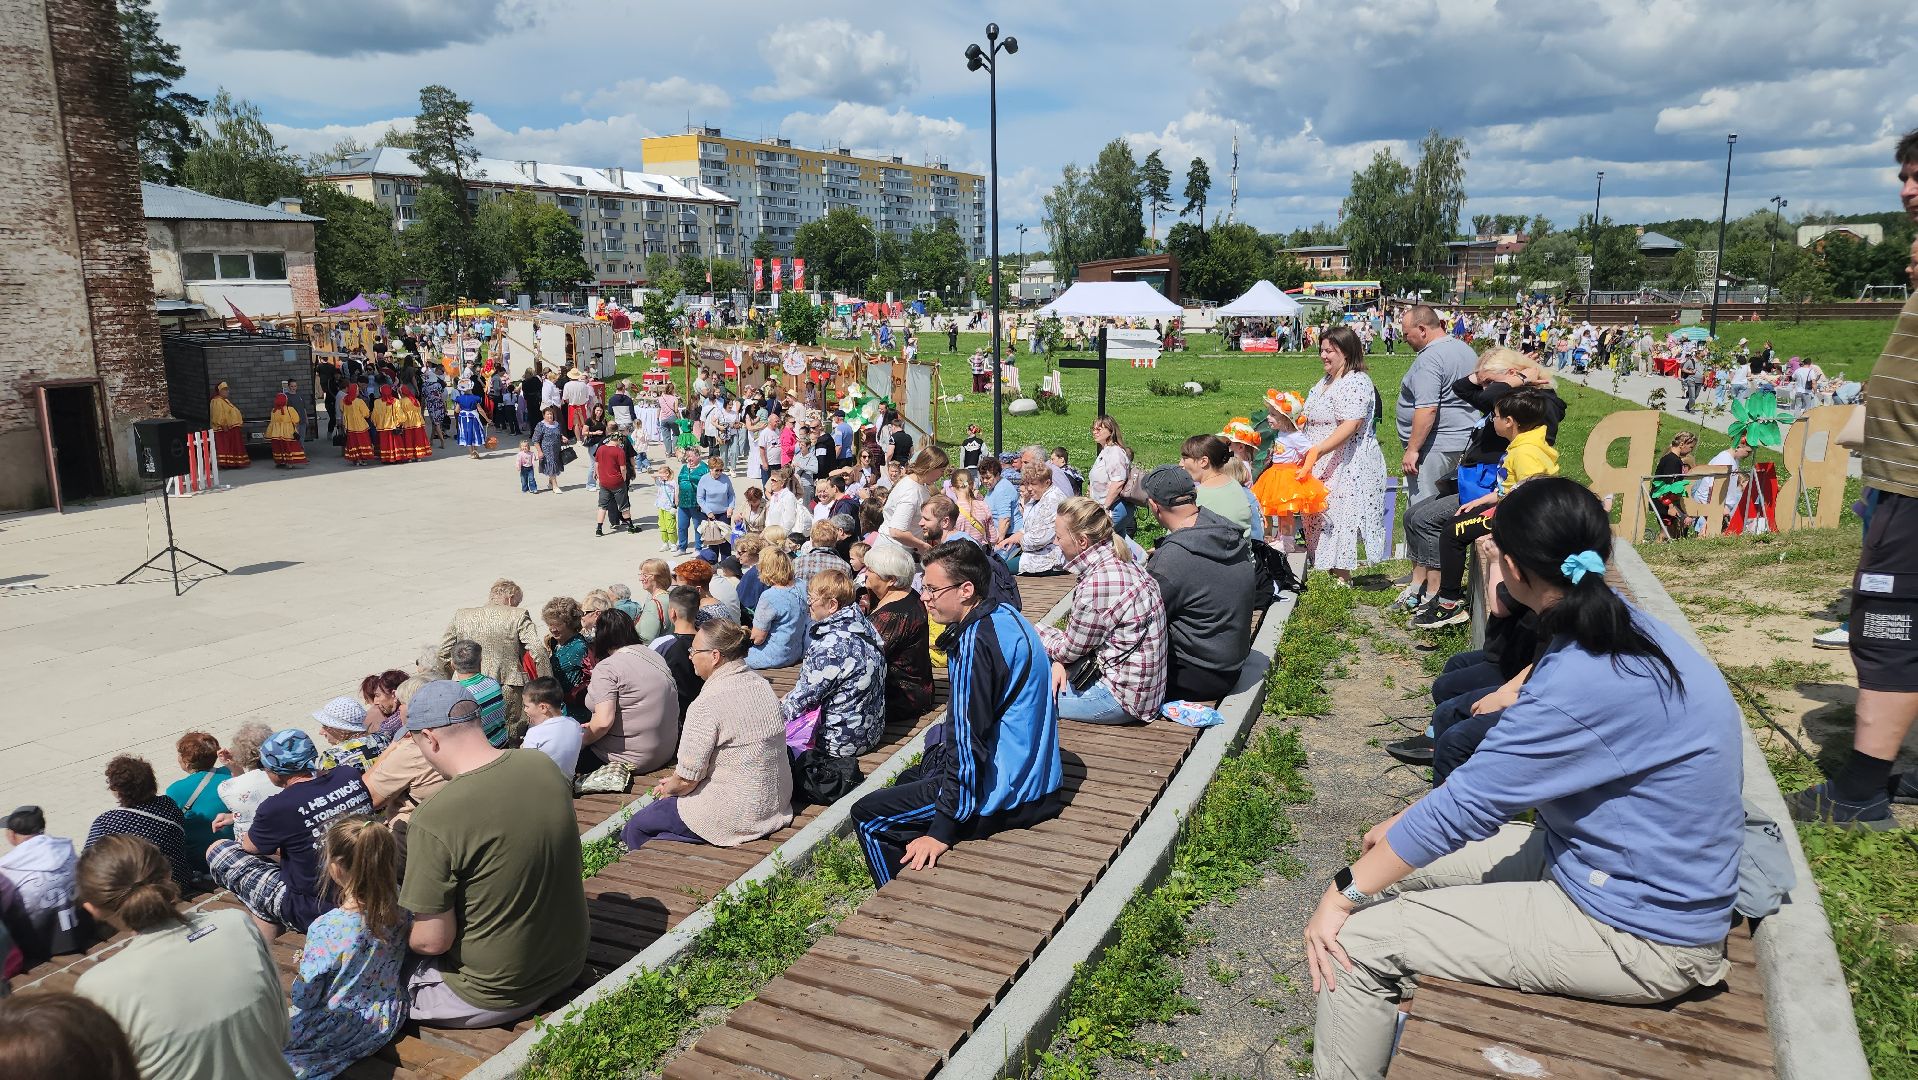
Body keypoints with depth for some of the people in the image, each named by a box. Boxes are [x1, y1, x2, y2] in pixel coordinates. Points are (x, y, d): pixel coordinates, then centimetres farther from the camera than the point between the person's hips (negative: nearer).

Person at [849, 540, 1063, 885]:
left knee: (867, 817, -2)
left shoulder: (977, 643, -24)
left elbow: (969, 743, -25)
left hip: (1007, 797, -10)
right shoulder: (1004, 616, 6)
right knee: (908, 780, 30)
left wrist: (942, 832, -20)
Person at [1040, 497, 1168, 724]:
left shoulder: (1098, 582, -27)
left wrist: (1035, 631, 5)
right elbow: (1079, 634, 13)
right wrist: (1062, 661, -4)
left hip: (1123, 697, -10)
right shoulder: (1118, 563, 5)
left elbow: (1069, 649, -13)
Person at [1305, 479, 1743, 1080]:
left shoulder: (1589, 682, -30)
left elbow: (1465, 806, -24)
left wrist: (1343, 894, -14)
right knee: (1393, 865, 12)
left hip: (1633, 936, -9)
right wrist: (1412, 820, 10)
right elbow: (1502, 769, 11)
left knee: (1356, 940, -13)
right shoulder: (1623, 629, 0)